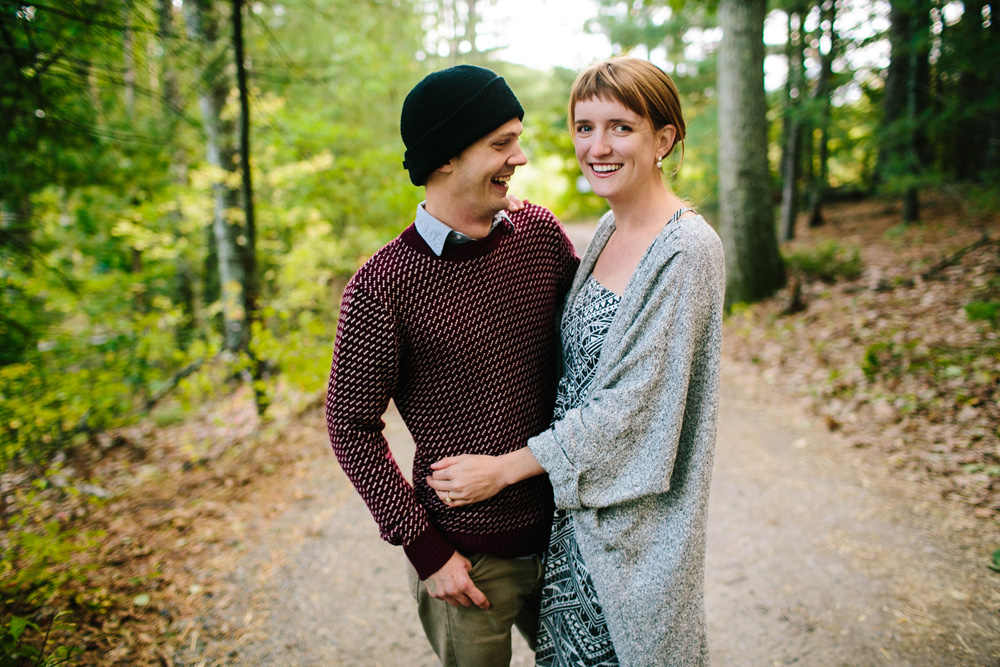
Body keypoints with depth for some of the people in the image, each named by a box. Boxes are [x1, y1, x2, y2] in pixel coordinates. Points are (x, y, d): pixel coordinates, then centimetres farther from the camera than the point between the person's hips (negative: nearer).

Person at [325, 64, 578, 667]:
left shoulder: (541, 233, -3)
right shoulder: (384, 286, -18)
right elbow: (353, 426, -11)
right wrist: (425, 548, -12)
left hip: (560, 527, 5)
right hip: (468, 555, -5)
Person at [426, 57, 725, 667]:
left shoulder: (687, 250, -20)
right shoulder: (609, 229, 5)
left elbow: (632, 401, -21)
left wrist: (508, 467, -14)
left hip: (635, 513, -7)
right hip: (575, 491, 7)